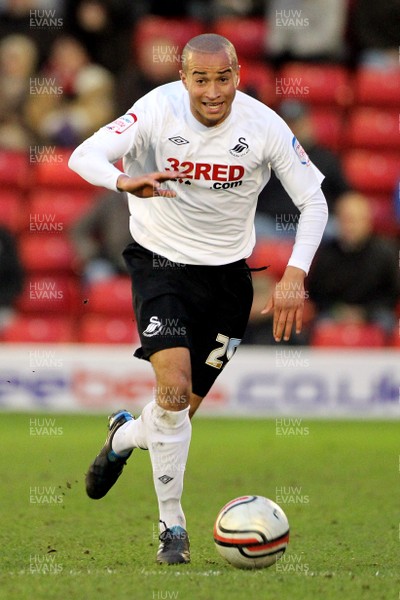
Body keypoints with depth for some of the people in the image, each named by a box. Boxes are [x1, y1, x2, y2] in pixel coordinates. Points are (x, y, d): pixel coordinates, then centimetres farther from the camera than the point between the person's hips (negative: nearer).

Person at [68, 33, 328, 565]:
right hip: (160, 263, -3)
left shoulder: (264, 126, -13)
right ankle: (172, 527, -7)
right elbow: (84, 156, -25)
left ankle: (124, 437, 45)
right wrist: (125, 181, -47)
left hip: (226, 272, 3)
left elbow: (313, 201, -6)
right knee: (174, 387, -21)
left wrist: (295, 276, -20)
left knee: (186, 407, 8)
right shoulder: (157, 111, -18)